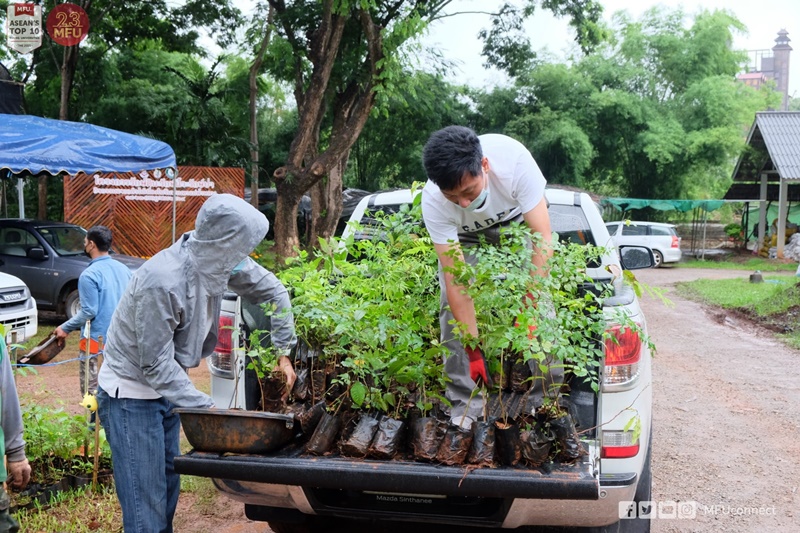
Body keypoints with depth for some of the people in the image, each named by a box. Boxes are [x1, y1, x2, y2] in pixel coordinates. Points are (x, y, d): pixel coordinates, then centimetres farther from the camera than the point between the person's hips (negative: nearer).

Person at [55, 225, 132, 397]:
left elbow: (89, 312, -16)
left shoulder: (89, 275, -15)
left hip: (97, 337, -7)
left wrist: (65, 328, -5)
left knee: (91, 390, 0)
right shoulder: (123, 269, 6)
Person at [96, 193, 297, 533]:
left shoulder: (217, 261, -9)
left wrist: (284, 353, 4)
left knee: (168, 489, 16)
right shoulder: (163, 281, -31)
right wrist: (206, 407, -27)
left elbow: (274, 291, 5)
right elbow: (156, 364, -27)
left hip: (165, 389, 8)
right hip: (131, 395, -8)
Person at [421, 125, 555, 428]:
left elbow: (543, 238, -36)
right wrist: (473, 349, -33)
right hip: (465, 234, 1)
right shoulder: (433, 202, -36)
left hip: (517, 222, 0)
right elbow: (455, 280, -32)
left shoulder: (513, 159, -41)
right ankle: (465, 401, -5)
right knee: (453, 304, -15)